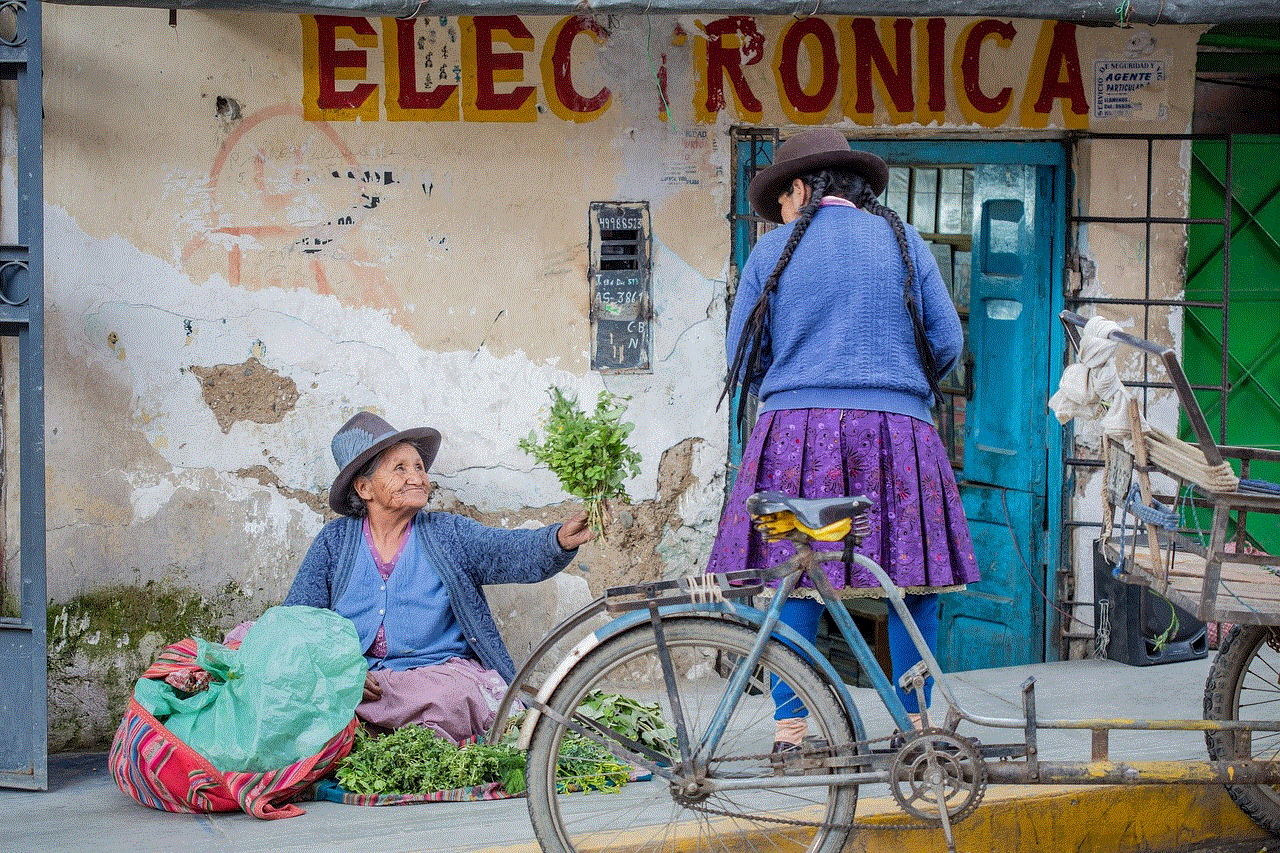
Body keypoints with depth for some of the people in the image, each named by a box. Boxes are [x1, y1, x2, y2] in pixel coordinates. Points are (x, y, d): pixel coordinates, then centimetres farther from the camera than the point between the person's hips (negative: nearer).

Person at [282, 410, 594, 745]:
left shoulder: (449, 533, 9)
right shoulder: (335, 541, 10)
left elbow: (517, 552, -8)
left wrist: (561, 540, -33)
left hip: (444, 670, -1)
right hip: (357, 677, 1)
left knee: (455, 698, -36)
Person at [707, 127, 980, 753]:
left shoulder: (773, 249, 8)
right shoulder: (905, 242, 11)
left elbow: (741, 359, 9)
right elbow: (948, 343, 9)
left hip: (797, 428, 0)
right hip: (898, 430, 1)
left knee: (793, 584, 2)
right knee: (913, 581, 8)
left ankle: (791, 730, 0)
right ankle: (915, 723, 10)